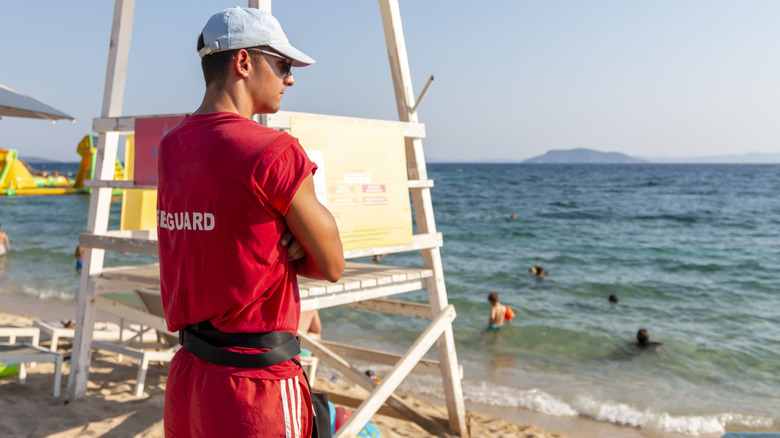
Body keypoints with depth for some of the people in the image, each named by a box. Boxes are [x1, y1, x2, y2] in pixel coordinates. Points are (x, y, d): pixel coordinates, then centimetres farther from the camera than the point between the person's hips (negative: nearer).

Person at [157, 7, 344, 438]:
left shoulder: (169, 147, 4)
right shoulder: (275, 152, -19)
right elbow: (332, 266, -8)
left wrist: (282, 240, -2)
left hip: (184, 375, 7)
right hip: (258, 386, -7)